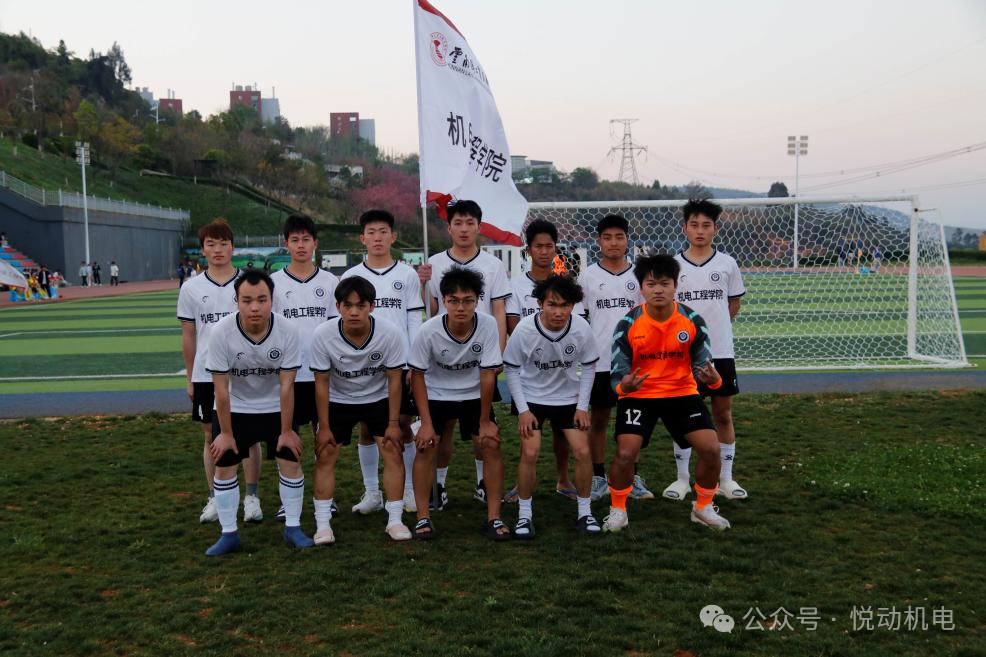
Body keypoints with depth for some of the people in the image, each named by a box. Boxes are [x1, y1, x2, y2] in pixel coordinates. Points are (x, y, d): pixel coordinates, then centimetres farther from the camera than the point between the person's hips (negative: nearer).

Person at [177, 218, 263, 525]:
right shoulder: (191, 288, 4)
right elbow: (188, 335, 9)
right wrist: (190, 377, 8)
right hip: (206, 375, 1)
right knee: (211, 437, 9)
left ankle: (251, 497, 13)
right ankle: (215, 499, 20)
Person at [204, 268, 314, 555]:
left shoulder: (287, 331, -24)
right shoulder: (222, 332, -25)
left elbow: (286, 385, -17)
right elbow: (221, 388, -17)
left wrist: (286, 431, -12)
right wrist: (226, 432, -12)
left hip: (275, 408, 0)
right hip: (234, 410, 0)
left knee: (291, 462, -4)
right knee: (223, 466, 0)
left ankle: (293, 528, 12)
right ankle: (229, 534, 14)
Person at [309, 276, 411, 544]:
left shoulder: (391, 333, -27)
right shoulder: (323, 335, -26)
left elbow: (394, 380, -15)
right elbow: (322, 383, -14)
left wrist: (393, 423, -12)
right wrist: (324, 427, -11)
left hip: (378, 399, 0)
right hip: (338, 401, 0)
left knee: (393, 452, -9)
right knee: (325, 456, -6)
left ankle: (395, 520, 3)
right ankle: (323, 524, 4)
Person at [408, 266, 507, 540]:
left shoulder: (488, 325, -25)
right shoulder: (429, 330, -26)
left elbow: (487, 374, -18)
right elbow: (417, 375, -14)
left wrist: (485, 421, -12)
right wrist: (426, 423, -16)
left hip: (474, 394, 1)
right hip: (436, 394, 0)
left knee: (490, 445, -9)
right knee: (426, 446, -11)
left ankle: (493, 517, 2)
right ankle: (423, 517, 2)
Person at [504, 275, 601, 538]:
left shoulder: (582, 328, -20)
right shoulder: (524, 329, -24)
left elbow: (588, 367, -3)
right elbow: (511, 369, -10)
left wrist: (582, 407, -5)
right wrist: (523, 410, -13)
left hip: (569, 398, 2)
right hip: (532, 398, -2)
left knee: (583, 451, -4)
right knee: (529, 453, -12)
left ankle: (584, 513, 14)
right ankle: (524, 515, 4)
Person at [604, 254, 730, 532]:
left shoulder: (693, 321, -11)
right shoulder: (627, 324, -15)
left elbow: (703, 365, -6)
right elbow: (617, 374, -13)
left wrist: (711, 378, -29)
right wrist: (623, 385, -37)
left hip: (682, 393, 2)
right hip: (637, 395, -2)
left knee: (711, 448, -9)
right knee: (625, 453, -17)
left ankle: (703, 507, 18)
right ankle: (618, 510, 10)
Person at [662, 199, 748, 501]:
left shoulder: (727, 263, 2)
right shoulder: (673, 265, 0)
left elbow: (734, 305, 12)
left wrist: (711, 326, 8)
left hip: (720, 351, 1)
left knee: (723, 414, 7)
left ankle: (726, 478, 18)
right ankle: (682, 478, 17)